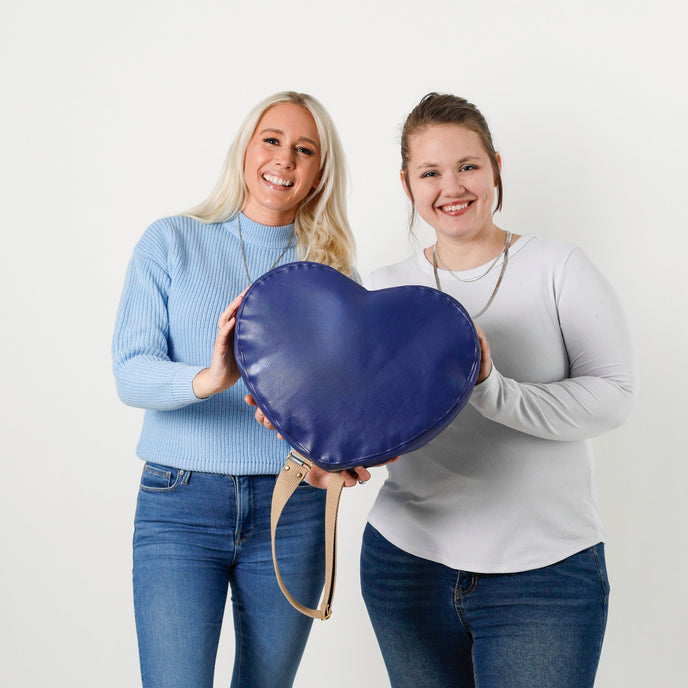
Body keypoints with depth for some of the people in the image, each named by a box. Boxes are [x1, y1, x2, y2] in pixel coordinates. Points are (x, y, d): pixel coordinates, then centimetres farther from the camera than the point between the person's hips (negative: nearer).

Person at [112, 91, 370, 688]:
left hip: (293, 510, 2)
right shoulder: (171, 242, 2)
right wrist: (207, 379, -29)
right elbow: (130, 371, -8)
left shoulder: (330, 270, 6)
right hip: (180, 504, -2)